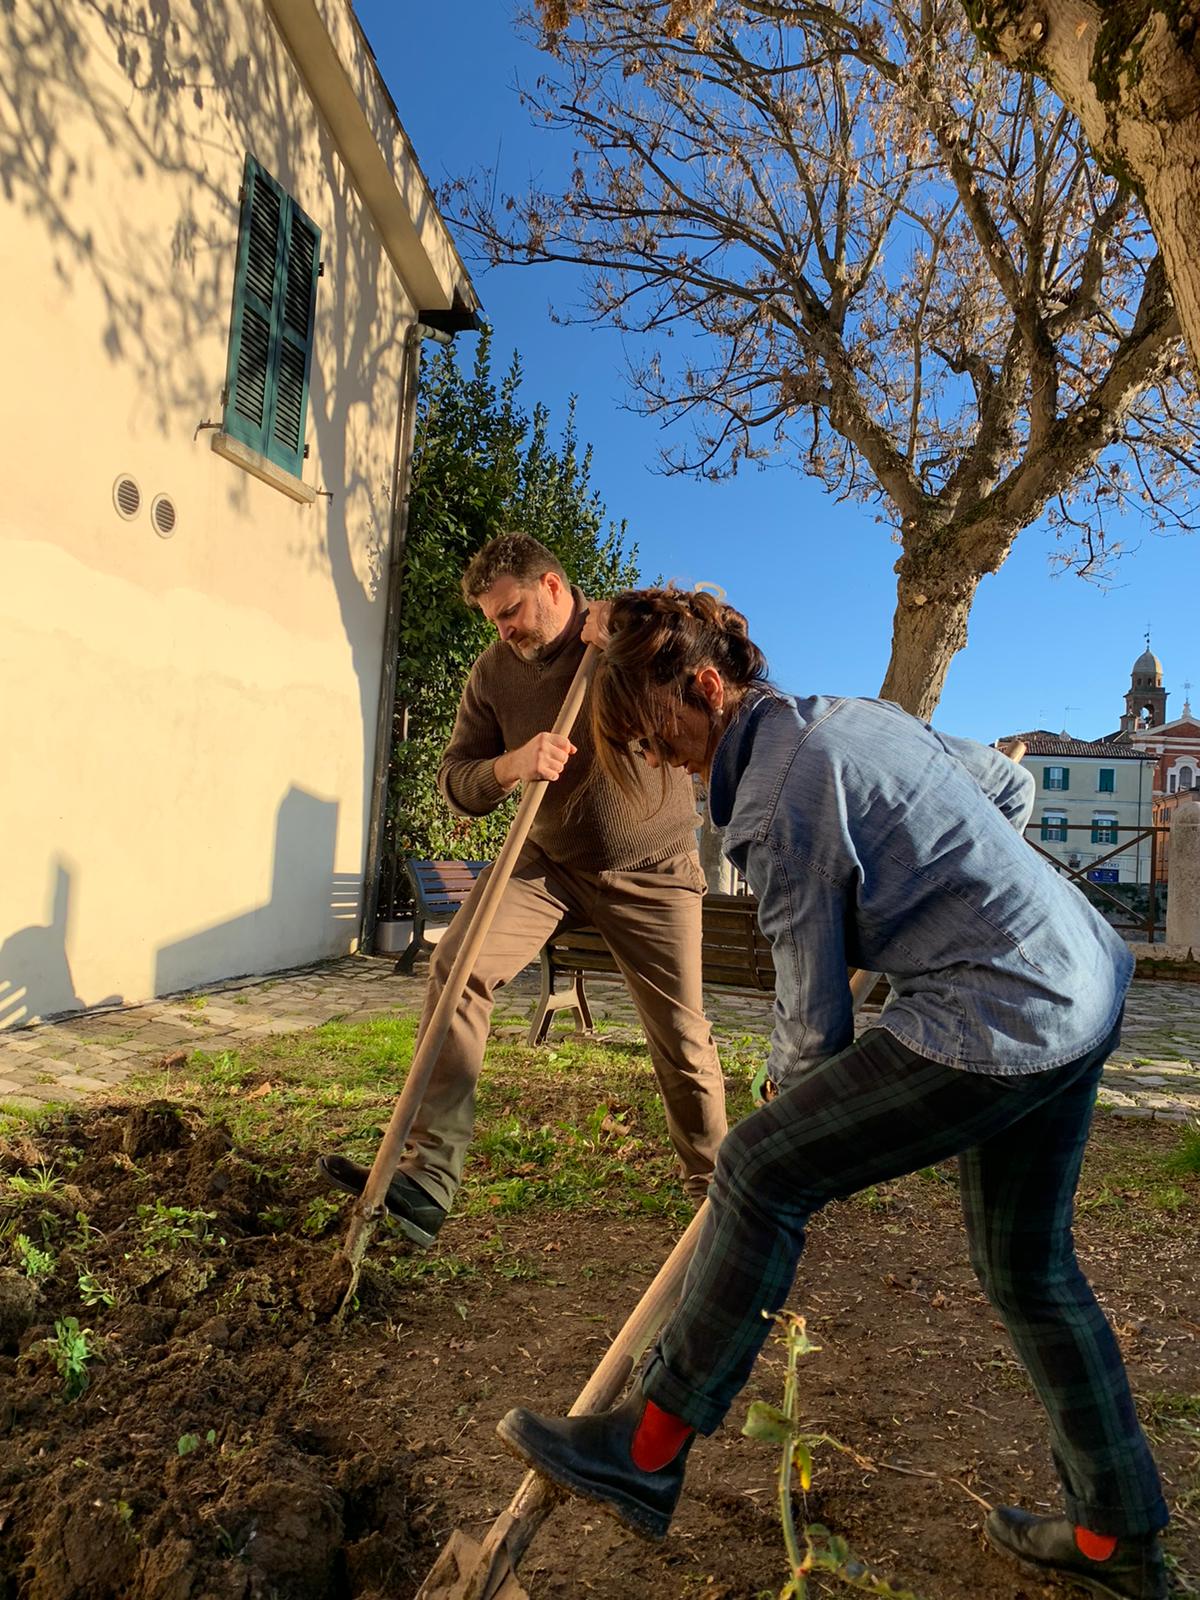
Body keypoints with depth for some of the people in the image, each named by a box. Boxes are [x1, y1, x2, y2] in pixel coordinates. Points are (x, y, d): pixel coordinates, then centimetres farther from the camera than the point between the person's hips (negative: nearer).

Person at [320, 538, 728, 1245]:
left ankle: (715, 1192, 23)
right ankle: (429, 1176, -13)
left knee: (681, 1037, -1)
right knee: (457, 964, -19)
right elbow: (456, 781, -2)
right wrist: (509, 766, -25)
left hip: (650, 870, -2)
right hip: (548, 860, 3)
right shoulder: (494, 670, -1)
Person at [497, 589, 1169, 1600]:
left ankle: (650, 1451, 6)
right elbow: (1011, 787, 22)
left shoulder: (779, 802, -17)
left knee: (761, 1171, -5)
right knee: (1028, 1266, 22)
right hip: (1091, 988, 10)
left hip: (1001, 1021, -10)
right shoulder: (863, 714, 10)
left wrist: (794, 1095, 9)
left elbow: (815, 1013, -10)